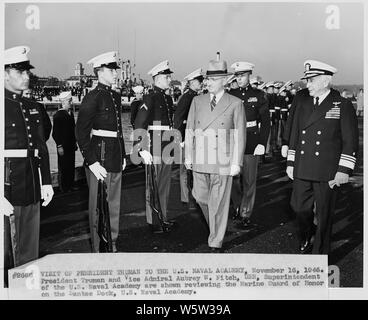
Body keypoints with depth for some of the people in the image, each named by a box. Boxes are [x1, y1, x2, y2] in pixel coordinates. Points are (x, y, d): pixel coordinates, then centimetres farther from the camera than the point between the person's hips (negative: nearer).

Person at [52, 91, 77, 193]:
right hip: (63, 146, -7)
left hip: (71, 146, 7)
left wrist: (75, 142, 15)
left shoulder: (71, 113, 10)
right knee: (63, 167, 2)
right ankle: (64, 188, 12)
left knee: (71, 166, 12)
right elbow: (55, 133, -12)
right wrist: (59, 146, -15)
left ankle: (71, 186, 23)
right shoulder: (58, 115, -12)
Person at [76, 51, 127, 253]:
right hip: (100, 158, -8)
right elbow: (81, 132, -14)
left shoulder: (115, 97, 14)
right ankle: (98, 250, 14)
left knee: (114, 204, 15)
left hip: (116, 158, 8)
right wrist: (91, 161, -17)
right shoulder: (93, 98, -11)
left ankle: (112, 246, 28)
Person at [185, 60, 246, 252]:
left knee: (219, 203, 2)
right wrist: (188, 157, 7)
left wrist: (236, 163, -5)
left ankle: (216, 243, 15)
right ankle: (213, 225, 39)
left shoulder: (235, 104, -2)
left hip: (223, 162, -3)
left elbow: (240, 135, -2)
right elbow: (189, 130, 10)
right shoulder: (197, 101, 8)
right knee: (200, 196, 12)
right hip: (200, 160, 4)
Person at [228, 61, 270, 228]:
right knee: (232, 178, 6)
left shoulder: (258, 95, 0)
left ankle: (246, 215, 14)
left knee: (249, 181, 2)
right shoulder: (231, 95, 7)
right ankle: (239, 206, 29)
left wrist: (262, 143, -10)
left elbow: (265, 121, -1)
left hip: (251, 143, -2)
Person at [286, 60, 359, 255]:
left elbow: (350, 141, -5)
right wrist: (290, 162, 10)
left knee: (324, 215, 6)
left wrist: (344, 170, -11)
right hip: (302, 170, 4)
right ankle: (306, 239, 38)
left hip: (328, 173, -4)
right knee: (299, 207, 9)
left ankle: (320, 253, 22)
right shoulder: (301, 102, 9)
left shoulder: (343, 106, -3)